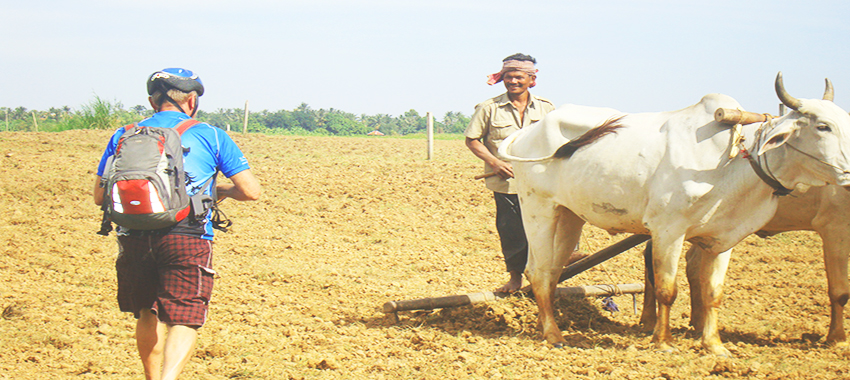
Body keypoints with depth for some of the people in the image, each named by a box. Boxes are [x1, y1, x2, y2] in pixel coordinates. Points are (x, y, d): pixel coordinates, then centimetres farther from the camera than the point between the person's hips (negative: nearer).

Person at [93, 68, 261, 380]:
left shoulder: (123, 137, 13)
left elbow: (99, 196, 16)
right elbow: (251, 191, 5)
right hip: (187, 237, -3)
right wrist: (222, 190, 26)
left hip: (134, 238, 3)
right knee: (184, 322, -4)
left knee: (148, 315, 22)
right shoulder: (210, 136, 7)